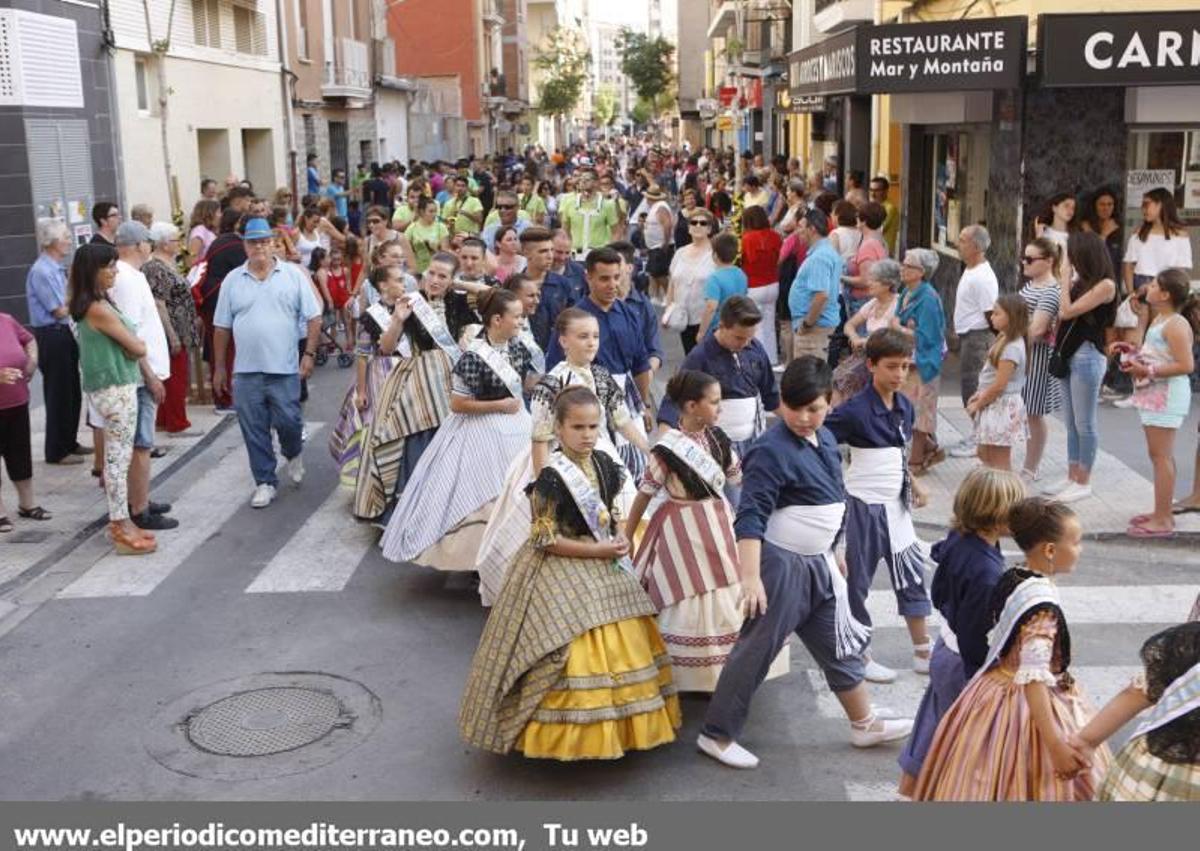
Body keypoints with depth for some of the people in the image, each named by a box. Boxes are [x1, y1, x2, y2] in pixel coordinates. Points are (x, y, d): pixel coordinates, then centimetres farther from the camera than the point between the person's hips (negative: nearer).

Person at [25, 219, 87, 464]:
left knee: (72, 392, 17)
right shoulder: (42, 271, -17)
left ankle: (69, 442, 30)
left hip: (65, 334, 9)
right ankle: (56, 451, 10)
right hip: (52, 336, -9)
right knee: (58, 394, 0)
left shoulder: (57, 268, 10)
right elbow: (59, 311, -16)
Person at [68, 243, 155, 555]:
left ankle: (121, 522, 21)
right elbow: (138, 349, -13)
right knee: (119, 458, -4)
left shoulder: (96, 304, 11)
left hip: (114, 386, 10)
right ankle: (121, 530, 2)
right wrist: (136, 344, 6)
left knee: (117, 456, 14)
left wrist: (126, 346, -4)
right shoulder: (99, 309, -19)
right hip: (115, 389, -10)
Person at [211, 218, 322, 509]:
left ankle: (293, 455, 32)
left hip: (285, 369, -2)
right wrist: (219, 367, 8)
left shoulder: (293, 275, 0)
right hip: (246, 371, 2)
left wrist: (309, 353, -8)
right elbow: (222, 327, 9)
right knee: (254, 431, 5)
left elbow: (313, 317, 0)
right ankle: (265, 482, 16)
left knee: (288, 421, 0)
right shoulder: (232, 280, 5)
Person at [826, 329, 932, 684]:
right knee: (856, 580, 6)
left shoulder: (904, 407, 4)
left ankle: (923, 652, 27)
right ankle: (858, 657, 21)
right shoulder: (855, 410, -19)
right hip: (863, 505, -7)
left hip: (895, 505, 7)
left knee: (911, 575, 14)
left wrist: (914, 485, 12)